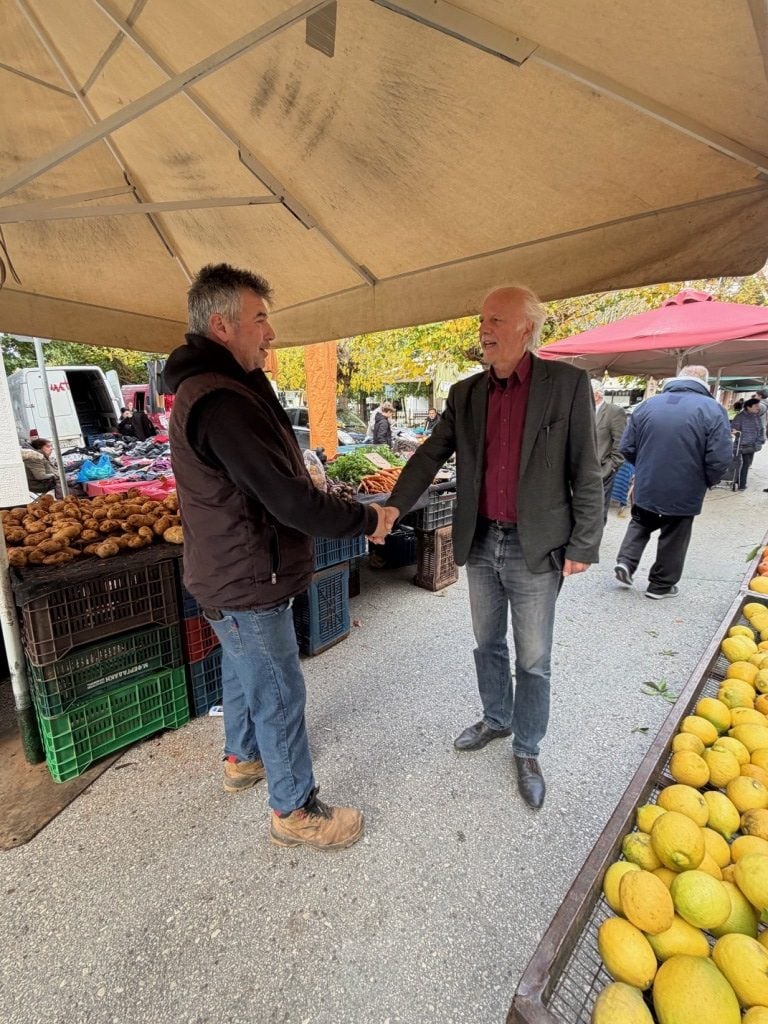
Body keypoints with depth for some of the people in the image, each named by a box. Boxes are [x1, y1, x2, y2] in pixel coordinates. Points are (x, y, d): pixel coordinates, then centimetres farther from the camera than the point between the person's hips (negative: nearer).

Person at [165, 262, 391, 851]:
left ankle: (242, 760, 50)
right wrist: (366, 519, -15)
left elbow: (273, 481, 11)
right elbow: (287, 500, -29)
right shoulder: (222, 401, -26)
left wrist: (350, 514, 6)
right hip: (247, 582, -11)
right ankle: (296, 811, 27)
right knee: (280, 694, 6)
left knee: (244, 672, 26)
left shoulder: (210, 388, 10)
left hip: (232, 575, 11)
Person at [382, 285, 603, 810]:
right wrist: (395, 505, -14)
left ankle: (527, 750, 33)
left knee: (533, 661, 11)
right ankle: (496, 719, 45)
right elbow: (431, 455, 0)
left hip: (535, 549, -4)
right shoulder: (466, 393, 4)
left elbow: (586, 472, -7)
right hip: (480, 542, 4)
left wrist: (583, 545, -8)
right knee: (488, 645, 21)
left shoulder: (567, 384, -7)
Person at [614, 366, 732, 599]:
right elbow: (719, 459, -17)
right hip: (684, 493, -2)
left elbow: (627, 448, 1)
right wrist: (705, 482, 2)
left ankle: (625, 561, 7)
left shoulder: (647, 405, 0)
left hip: (646, 487, 3)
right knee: (673, 539, 13)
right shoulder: (712, 409, -11)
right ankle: (661, 585, 25)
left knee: (640, 525, 24)